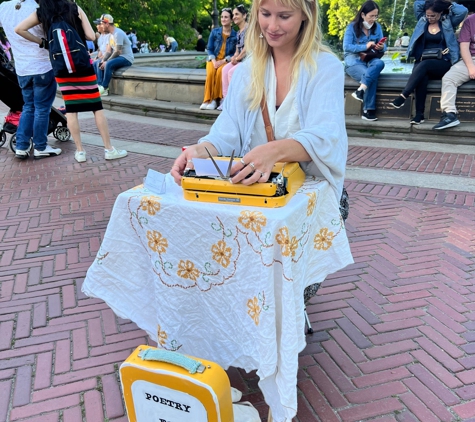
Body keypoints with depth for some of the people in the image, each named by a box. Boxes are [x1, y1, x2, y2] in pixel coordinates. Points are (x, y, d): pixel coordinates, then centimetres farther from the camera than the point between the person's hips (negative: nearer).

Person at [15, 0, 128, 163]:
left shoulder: (41, 13, -1)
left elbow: (19, 29, -5)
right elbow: (91, 36, -8)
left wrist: (40, 41, 4)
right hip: (83, 65, -2)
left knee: (71, 110, 6)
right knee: (97, 108, 2)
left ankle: (80, 151, 7)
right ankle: (109, 149, 4)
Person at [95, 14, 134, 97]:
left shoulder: (118, 33, -17)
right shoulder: (111, 34, 13)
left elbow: (117, 51, -23)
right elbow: (109, 51, 11)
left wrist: (106, 62, -18)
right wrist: (103, 60, -5)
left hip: (126, 58, -10)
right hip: (119, 57, 10)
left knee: (109, 64, -31)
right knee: (100, 64, 4)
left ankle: (104, 88, -22)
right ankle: (100, 86, -6)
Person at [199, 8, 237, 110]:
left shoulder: (235, 35, -1)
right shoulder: (214, 32, 6)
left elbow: (235, 53, -3)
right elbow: (209, 48, 7)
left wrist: (223, 61, -15)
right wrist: (214, 61, -10)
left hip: (226, 61, -2)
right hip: (214, 59, 2)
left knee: (220, 71, -36)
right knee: (210, 73, -32)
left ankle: (216, 99, -29)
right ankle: (208, 100, -30)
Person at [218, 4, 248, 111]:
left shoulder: (249, 28, -8)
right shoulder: (238, 32, 19)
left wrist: (237, 58, -9)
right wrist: (234, 57, -2)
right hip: (240, 60, 8)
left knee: (231, 72, -26)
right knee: (225, 69, -17)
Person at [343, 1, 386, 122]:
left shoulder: (377, 27, 12)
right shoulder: (352, 26, -3)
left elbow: (383, 46, 10)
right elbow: (346, 47, -14)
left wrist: (382, 47, -15)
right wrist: (365, 46, -22)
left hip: (370, 60, 4)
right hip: (353, 61, -4)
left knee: (379, 63, -34)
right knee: (373, 76, -33)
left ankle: (360, 90, -39)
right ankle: (368, 110, -29)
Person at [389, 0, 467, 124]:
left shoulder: (448, 22, 9)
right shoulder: (422, 20, 16)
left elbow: (463, 11, -6)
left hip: (443, 64, -2)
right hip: (422, 62, 2)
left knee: (424, 65, -37)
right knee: (422, 77, -35)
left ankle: (403, 96, -44)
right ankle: (419, 114, -39)